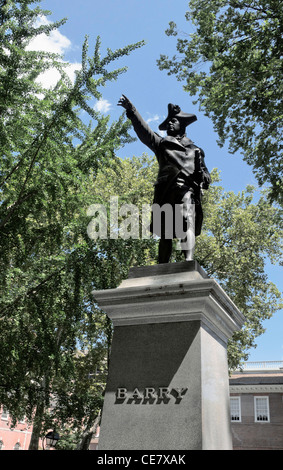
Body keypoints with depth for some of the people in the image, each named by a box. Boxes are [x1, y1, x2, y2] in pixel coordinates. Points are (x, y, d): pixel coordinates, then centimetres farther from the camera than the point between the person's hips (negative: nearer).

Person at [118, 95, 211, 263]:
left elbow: (206, 175, 27)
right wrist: (131, 110, 1)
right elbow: (143, 129, 14)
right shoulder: (161, 143, 28)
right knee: (165, 232, -5)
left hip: (187, 190, 0)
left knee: (187, 224, -22)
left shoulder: (196, 150, 31)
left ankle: (189, 262, -36)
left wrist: (204, 176, 3)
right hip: (166, 191, 0)